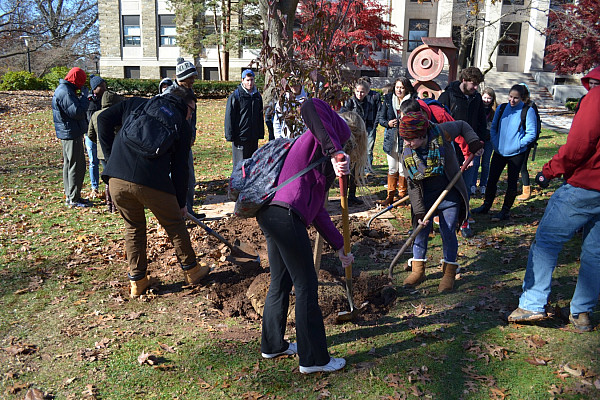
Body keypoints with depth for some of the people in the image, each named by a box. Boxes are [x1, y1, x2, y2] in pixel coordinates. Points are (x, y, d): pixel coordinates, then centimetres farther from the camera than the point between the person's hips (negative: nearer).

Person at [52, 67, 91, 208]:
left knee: (69, 164, 17)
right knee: (76, 166, -5)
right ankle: (74, 199, 1)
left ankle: (70, 196, 26)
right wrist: (84, 96, -16)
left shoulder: (63, 89, 15)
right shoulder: (65, 92, -18)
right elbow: (78, 112, -24)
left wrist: (83, 97, 8)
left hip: (68, 133, 11)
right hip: (71, 134, -11)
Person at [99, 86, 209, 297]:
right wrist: (181, 202, 19)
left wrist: (111, 156, 16)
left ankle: (137, 281, 29)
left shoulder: (136, 103, 22)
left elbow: (104, 118, 12)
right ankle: (191, 270, 33)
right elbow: (180, 167, 11)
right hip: (151, 182, -3)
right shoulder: (182, 124, 13)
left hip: (116, 179, 4)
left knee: (133, 227, 22)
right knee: (175, 225, 17)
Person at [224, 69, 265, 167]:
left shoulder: (257, 96, 12)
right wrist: (230, 136, -11)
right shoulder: (236, 96, -6)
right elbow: (229, 117, -6)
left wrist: (261, 133, 15)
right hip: (240, 137, -6)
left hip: (254, 137, 6)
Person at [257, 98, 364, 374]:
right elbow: (310, 106, -24)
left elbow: (317, 211, 28)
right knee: (306, 286, 1)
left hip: (269, 215, 10)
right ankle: (314, 359, 14)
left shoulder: (318, 156, 29)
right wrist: (334, 152, -28)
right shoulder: (319, 138, 1)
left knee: (281, 282, 21)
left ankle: (272, 345, 37)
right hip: (285, 216, -10)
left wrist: (339, 246, 29)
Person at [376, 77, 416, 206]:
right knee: (392, 168, 8)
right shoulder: (388, 99, 8)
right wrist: (388, 123, -8)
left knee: (403, 169, 2)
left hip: (406, 139, -3)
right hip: (391, 138, 3)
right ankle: (390, 196, 17)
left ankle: (402, 195, 17)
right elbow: (380, 117, 11)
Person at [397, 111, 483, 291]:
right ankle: (418, 270, 21)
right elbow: (413, 185, -8)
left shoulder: (442, 132, -19)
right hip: (424, 197, 2)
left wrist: (473, 142, -9)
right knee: (420, 231, 4)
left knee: (449, 233, 1)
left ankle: (449, 273, 17)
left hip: (449, 195, -1)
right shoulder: (406, 154, -13)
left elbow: (462, 126, 5)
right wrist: (419, 211, -12)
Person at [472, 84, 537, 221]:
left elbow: (531, 134, -7)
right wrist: (495, 142, 1)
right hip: (499, 151, 4)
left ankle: (505, 211, 15)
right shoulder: (502, 108, 6)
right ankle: (486, 206, 25)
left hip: (516, 154, -4)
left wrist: (517, 145, -15)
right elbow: (493, 127, 14)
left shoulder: (528, 111, -7)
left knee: (512, 182, 4)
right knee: (492, 179, 10)